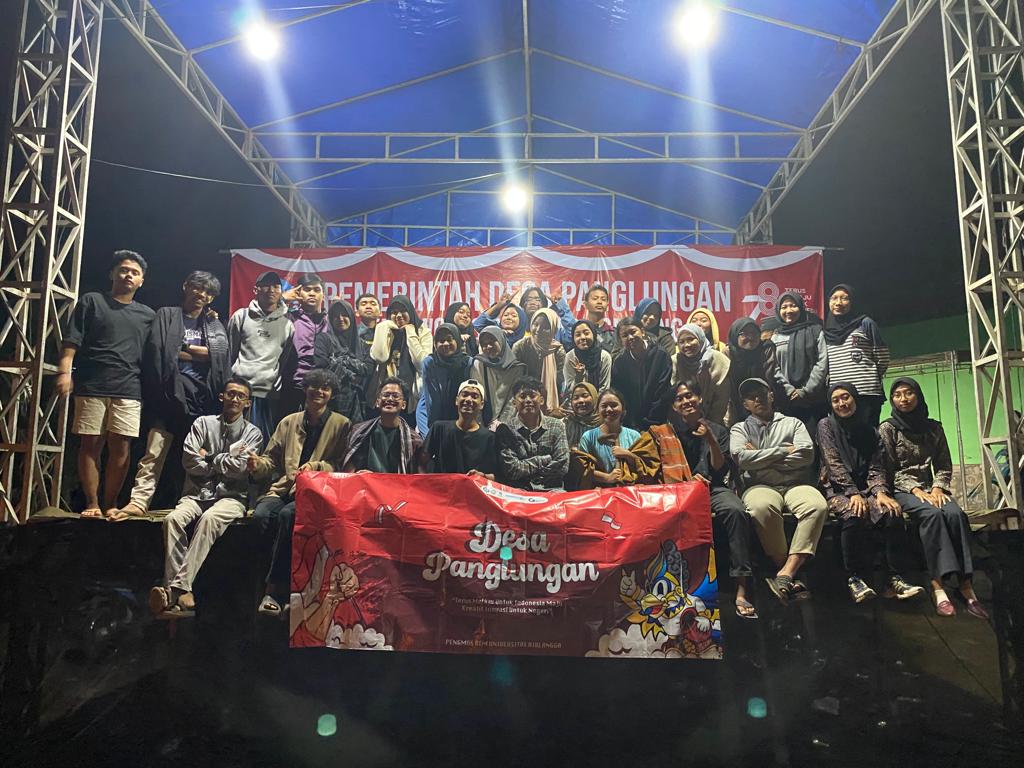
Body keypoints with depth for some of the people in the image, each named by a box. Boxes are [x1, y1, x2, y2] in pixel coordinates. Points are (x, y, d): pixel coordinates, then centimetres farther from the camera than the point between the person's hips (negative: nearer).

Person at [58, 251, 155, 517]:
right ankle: (92, 504, 7)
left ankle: (110, 504, 7)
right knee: (91, 445, 0)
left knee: (120, 448, -3)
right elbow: (72, 340, 2)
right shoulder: (92, 301, 10)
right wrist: (64, 371, -9)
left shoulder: (148, 315, 18)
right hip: (92, 387, -2)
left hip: (129, 390, 2)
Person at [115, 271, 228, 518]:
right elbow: (159, 350, -3)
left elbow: (219, 352, -1)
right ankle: (139, 500, -10)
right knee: (154, 452, -9)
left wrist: (183, 350, -1)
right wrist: (199, 353, 1)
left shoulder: (214, 325, 19)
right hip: (171, 393, -3)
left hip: (203, 397, 3)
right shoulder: (167, 315, 12)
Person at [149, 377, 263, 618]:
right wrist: (224, 461, 0)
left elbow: (238, 469, -6)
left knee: (209, 519, -35)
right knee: (173, 519, -29)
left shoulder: (252, 433, 9)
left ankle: (175, 588, -39)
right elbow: (189, 461, 0)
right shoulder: (203, 423, 14)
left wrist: (209, 458, 1)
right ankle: (182, 592, -36)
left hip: (230, 497, -2)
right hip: (197, 494, 2)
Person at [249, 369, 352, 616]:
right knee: (262, 514, -28)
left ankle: (275, 589, -26)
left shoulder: (341, 425, 9)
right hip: (283, 487, 4)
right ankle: (286, 584, -16)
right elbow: (273, 459, 19)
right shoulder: (289, 422, 20)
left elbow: (342, 466, 2)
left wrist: (316, 466, -17)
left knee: (288, 514, -34)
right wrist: (258, 464, -4)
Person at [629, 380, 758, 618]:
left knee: (736, 511, -33)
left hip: (712, 489, 1)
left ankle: (741, 591, -35)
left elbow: (722, 471, 6)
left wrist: (711, 441, -7)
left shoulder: (718, 430, 16)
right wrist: (687, 480, -8)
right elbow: (661, 474, 8)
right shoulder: (664, 434, 15)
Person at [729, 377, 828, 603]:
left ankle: (786, 573, -35)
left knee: (817, 506, -34)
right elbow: (742, 458, -4)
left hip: (795, 484, 2)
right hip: (760, 486, -1)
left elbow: (807, 454, 2)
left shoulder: (792, 423, 22)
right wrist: (784, 451, -1)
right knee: (762, 508, -39)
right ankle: (792, 576, -26)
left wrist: (760, 459, 0)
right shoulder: (740, 429, 19)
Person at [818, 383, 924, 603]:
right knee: (855, 515, -36)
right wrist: (853, 493, -18)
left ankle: (895, 579, -23)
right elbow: (834, 464, -6)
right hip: (838, 490, -3)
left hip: (866, 488, 3)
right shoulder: (826, 425, 5)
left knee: (893, 512, -29)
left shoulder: (869, 430, 15)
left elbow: (876, 467, 7)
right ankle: (854, 578, -24)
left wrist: (880, 491, -14)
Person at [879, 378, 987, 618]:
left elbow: (945, 466, 12)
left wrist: (938, 487, -7)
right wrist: (916, 490, -14)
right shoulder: (888, 429, 4)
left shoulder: (933, 428, 14)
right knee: (932, 513, -34)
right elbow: (890, 469, -2)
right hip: (903, 490, -3)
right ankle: (938, 584, -38)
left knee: (955, 513, -30)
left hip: (931, 488, 3)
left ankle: (966, 584, -33)